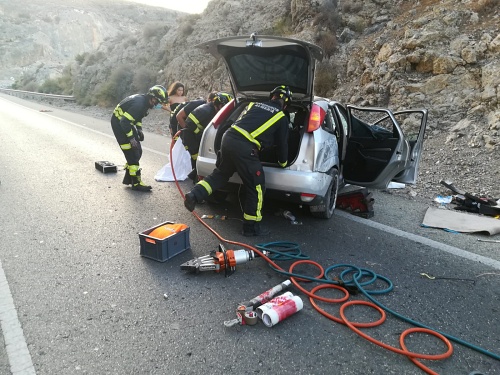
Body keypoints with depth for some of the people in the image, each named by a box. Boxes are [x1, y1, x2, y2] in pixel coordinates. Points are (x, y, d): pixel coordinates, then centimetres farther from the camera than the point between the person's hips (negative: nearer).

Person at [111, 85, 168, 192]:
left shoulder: (144, 100, 0)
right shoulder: (139, 104, -30)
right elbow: (124, 121, -31)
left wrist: (139, 129, 7)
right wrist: (131, 138, -27)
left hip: (126, 123, 10)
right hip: (119, 124, -10)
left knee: (138, 151, 10)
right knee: (132, 154, -9)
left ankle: (128, 178, 22)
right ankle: (136, 183, -1)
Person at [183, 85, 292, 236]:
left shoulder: (254, 104, 26)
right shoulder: (281, 117, 12)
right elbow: (282, 143, 19)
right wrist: (283, 162, 37)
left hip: (228, 138, 6)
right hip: (244, 147, -6)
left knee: (220, 174, 28)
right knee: (256, 187, 6)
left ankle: (193, 195, 13)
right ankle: (251, 227, 13)